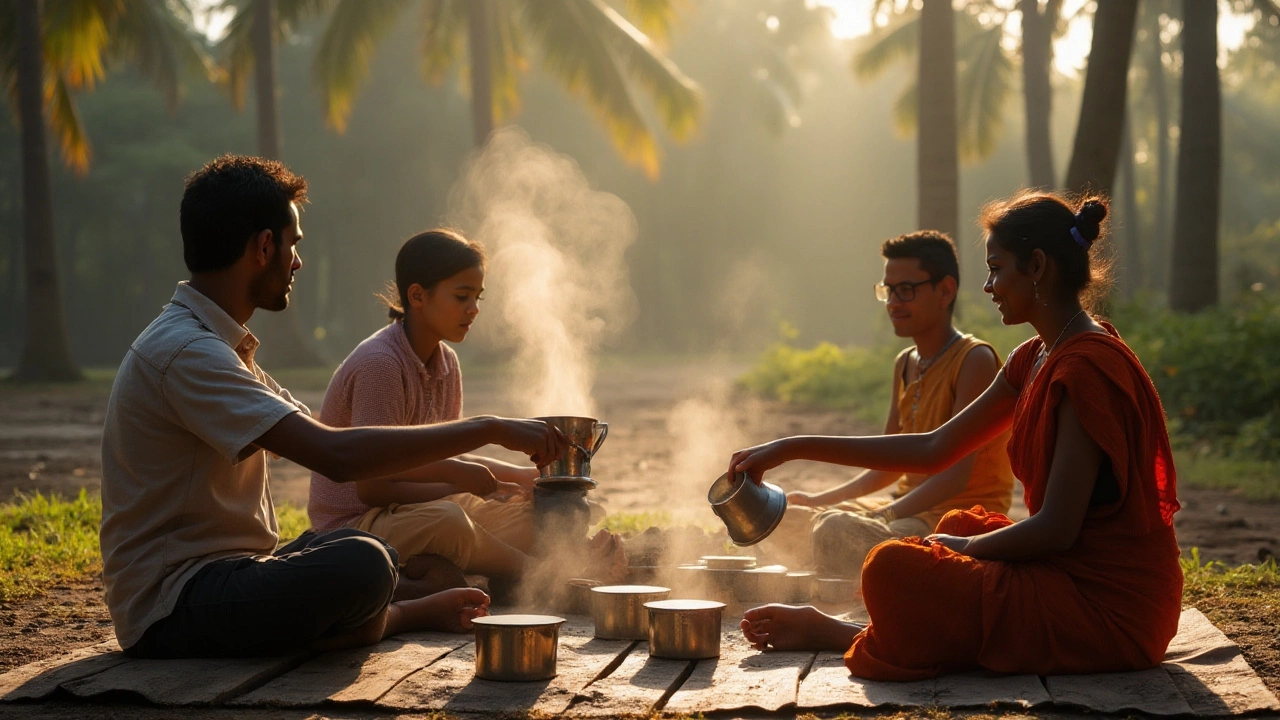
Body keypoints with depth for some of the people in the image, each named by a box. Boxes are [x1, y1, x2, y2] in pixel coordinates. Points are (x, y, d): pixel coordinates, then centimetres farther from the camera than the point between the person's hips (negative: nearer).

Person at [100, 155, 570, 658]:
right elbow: (337, 455, -29)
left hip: (213, 576, 11)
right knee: (361, 564, -27)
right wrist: (489, 430, -22)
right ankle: (406, 616, 1)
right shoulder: (185, 352, -20)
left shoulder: (221, 345, 14)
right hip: (171, 611, -11)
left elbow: (325, 442, 15)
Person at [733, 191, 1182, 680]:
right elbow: (935, 450, 15)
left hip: (1108, 606, -10)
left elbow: (1056, 529, -22)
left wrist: (963, 548, -4)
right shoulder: (1036, 359, 12)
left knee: (893, 571, -18)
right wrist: (794, 449, 13)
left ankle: (835, 634, 12)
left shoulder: (1088, 366, -19)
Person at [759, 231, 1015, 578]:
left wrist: (883, 517, -29)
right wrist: (820, 500, 8)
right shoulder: (905, 365, 15)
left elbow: (956, 474, -21)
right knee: (781, 519, 2)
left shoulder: (975, 361, -12)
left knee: (838, 531, -33)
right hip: (913, 509, 9)